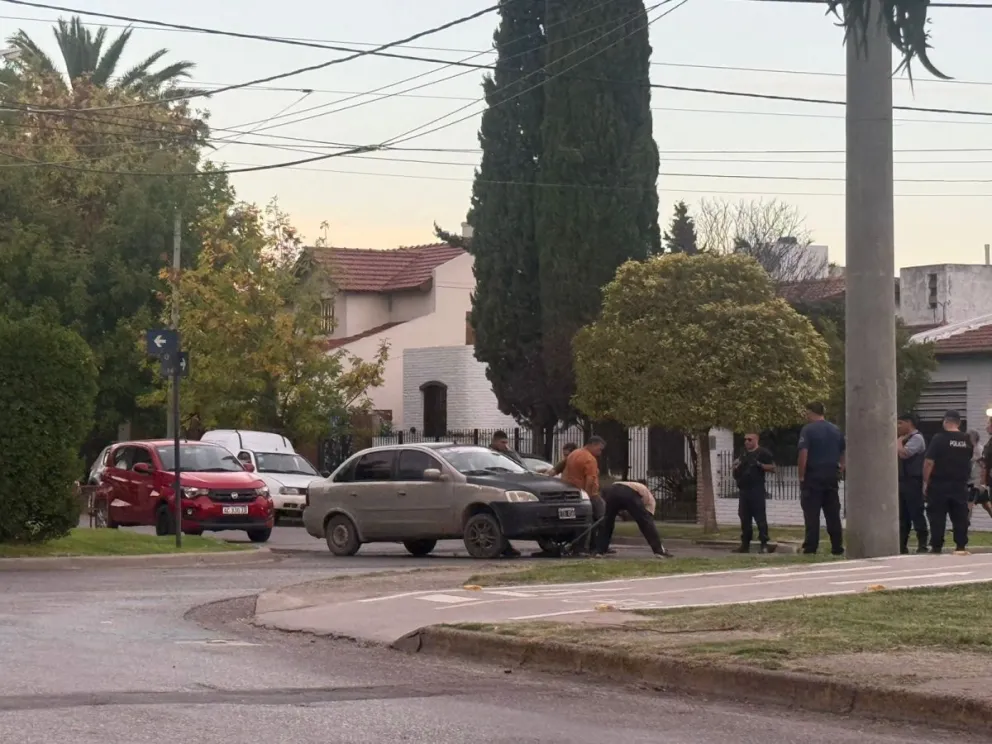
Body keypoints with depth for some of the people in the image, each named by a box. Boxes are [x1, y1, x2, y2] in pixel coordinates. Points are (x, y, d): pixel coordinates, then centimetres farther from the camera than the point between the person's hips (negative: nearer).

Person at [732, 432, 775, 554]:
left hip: (757, 490, -7)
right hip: (743, 490, 7)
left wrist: (759, 464, -18)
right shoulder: (743, 454, 20)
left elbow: (772, 468, -7)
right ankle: (745, 544, 12)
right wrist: (736, 468, 2)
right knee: (744, 518, 8)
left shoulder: (762, 453, 0)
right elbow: (736, 475, 24)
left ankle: (764, 544, -9)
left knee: (760, 518, -9)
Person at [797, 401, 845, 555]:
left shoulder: (808, 430, -8)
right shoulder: (836, 430, 11)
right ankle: (837, 547, 8)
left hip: (813, 476, -5)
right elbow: (843, 453, 14)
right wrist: (840, 469, 16)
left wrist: (801, 476, -11)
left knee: (811, 513, -3)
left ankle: (811, 547, -7)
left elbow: (803, 454, -15)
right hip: (832, 477, 5)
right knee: (833, 513, 9)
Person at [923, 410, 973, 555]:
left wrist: (925, 482, -8)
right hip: (960, 485, 4)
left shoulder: (939, 438, -10)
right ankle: (961, 546, 6)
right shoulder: (967, 440, 5)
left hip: (939, 484, -4)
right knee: (960, 516, 8)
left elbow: (929, 462, -13)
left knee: (937, 516, 0)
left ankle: (936, 547, -2)